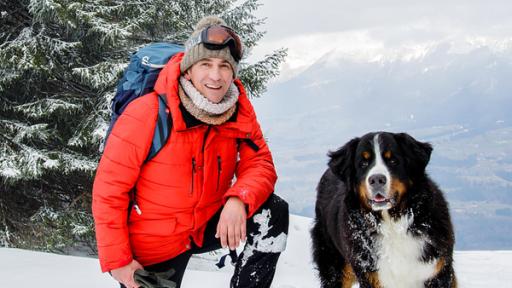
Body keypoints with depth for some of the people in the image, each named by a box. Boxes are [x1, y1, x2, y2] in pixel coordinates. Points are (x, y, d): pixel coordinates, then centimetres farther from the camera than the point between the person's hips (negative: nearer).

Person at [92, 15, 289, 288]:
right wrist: (117, 260, -18)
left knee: (273, 211, -14)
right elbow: (109, 189, -19)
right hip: (153, 248, -3)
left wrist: (239, 199, -32)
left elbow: (260, 165, -9)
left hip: (209, 224, 4)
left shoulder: (240, 112, -10)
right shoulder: (146, 114, -24)